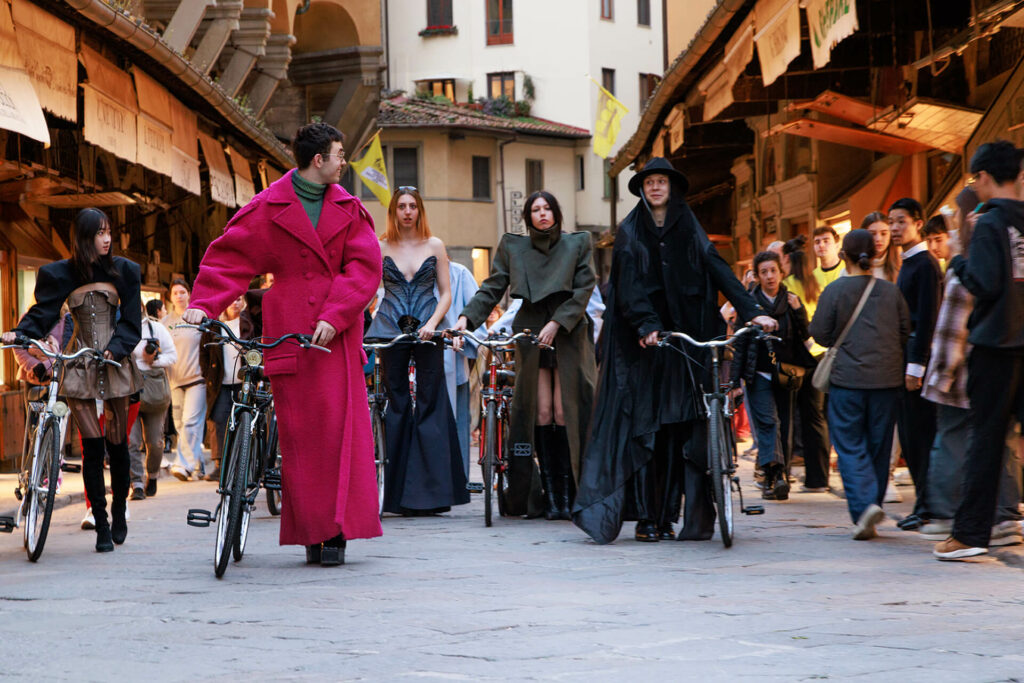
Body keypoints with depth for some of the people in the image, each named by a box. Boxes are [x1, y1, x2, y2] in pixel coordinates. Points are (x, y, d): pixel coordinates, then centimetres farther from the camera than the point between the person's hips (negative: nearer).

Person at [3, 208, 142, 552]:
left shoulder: (122, 271, 4)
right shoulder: (62, 274, 3)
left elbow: (130, 321, 0)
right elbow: (43, 312, -3)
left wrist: (115, 349, -15)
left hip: (114, 364, 1)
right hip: (80, 366, -1)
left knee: (117, 443, 5)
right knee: (92, 446, -5)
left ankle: (119, 511, 25)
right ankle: (102, 526, -1)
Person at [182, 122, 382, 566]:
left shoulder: (349, 210, 10)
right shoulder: (268, 209, 4)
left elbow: (364, 267, 1)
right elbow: (229, 258, 3)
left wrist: (333, 317, -12)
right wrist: (202, 304, -12)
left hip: (337, 334, 1)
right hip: (288, 336, -1)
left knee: (339, 426, -5)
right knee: (298, 433, -2)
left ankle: (337, 530, -1)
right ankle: (310, 530, 5)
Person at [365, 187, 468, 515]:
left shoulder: (434, 246, 7)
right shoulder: (381, 247, 6)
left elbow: (446, 293, 6)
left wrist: (431, 324, -10)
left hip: (427, 331, 0)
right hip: (391, 329, 0)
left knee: (430, 403, -3)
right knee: (396, 405, 0)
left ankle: (431, 492, -2)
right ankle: (398, 492, 2)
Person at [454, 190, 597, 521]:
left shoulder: (576, 244, 7)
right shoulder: (513, 247, 11)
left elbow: (583, 289, -1)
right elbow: (493, 288, 8)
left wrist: (556, 324, -11)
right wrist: (467, 317, -6)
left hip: (568, 335, -1)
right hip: (530, 335, 1)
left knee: (565, 413, -7)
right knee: (541, 414, -4)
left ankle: (568, 495, -4)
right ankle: (549, 497, -2)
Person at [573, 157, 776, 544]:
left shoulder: (689, 232, 13)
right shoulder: (630, 233, 5)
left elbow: (718, 272, 2)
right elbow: (629, 286, -7)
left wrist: (751, 311, -11)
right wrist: (647, 326, -23)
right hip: (642, 344, -2)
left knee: (678, 430, -2)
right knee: (642, 428, -6)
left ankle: (667, 516, 2)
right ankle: (645, 518, -5)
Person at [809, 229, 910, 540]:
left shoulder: (835, 290, -7)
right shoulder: (890, 291, 3)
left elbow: (820, 333, -5)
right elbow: (905, 332, 7)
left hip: (847, 378, -3)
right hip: (887, 379, 3)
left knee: (849, 446, 0)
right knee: (879, 446, 10)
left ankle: (864, 504, -21)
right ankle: (870, 516, 15)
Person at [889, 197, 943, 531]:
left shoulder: (925, 264, -12)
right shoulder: (908, 264, 18)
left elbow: (927, 317, -18)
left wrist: (916, 365, -22)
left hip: (919, 353, -10)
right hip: (905, 355, 10)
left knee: (920, 433, -8)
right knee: (909, 432, 10)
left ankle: (927, 507, -6)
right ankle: (925, 504, 15)